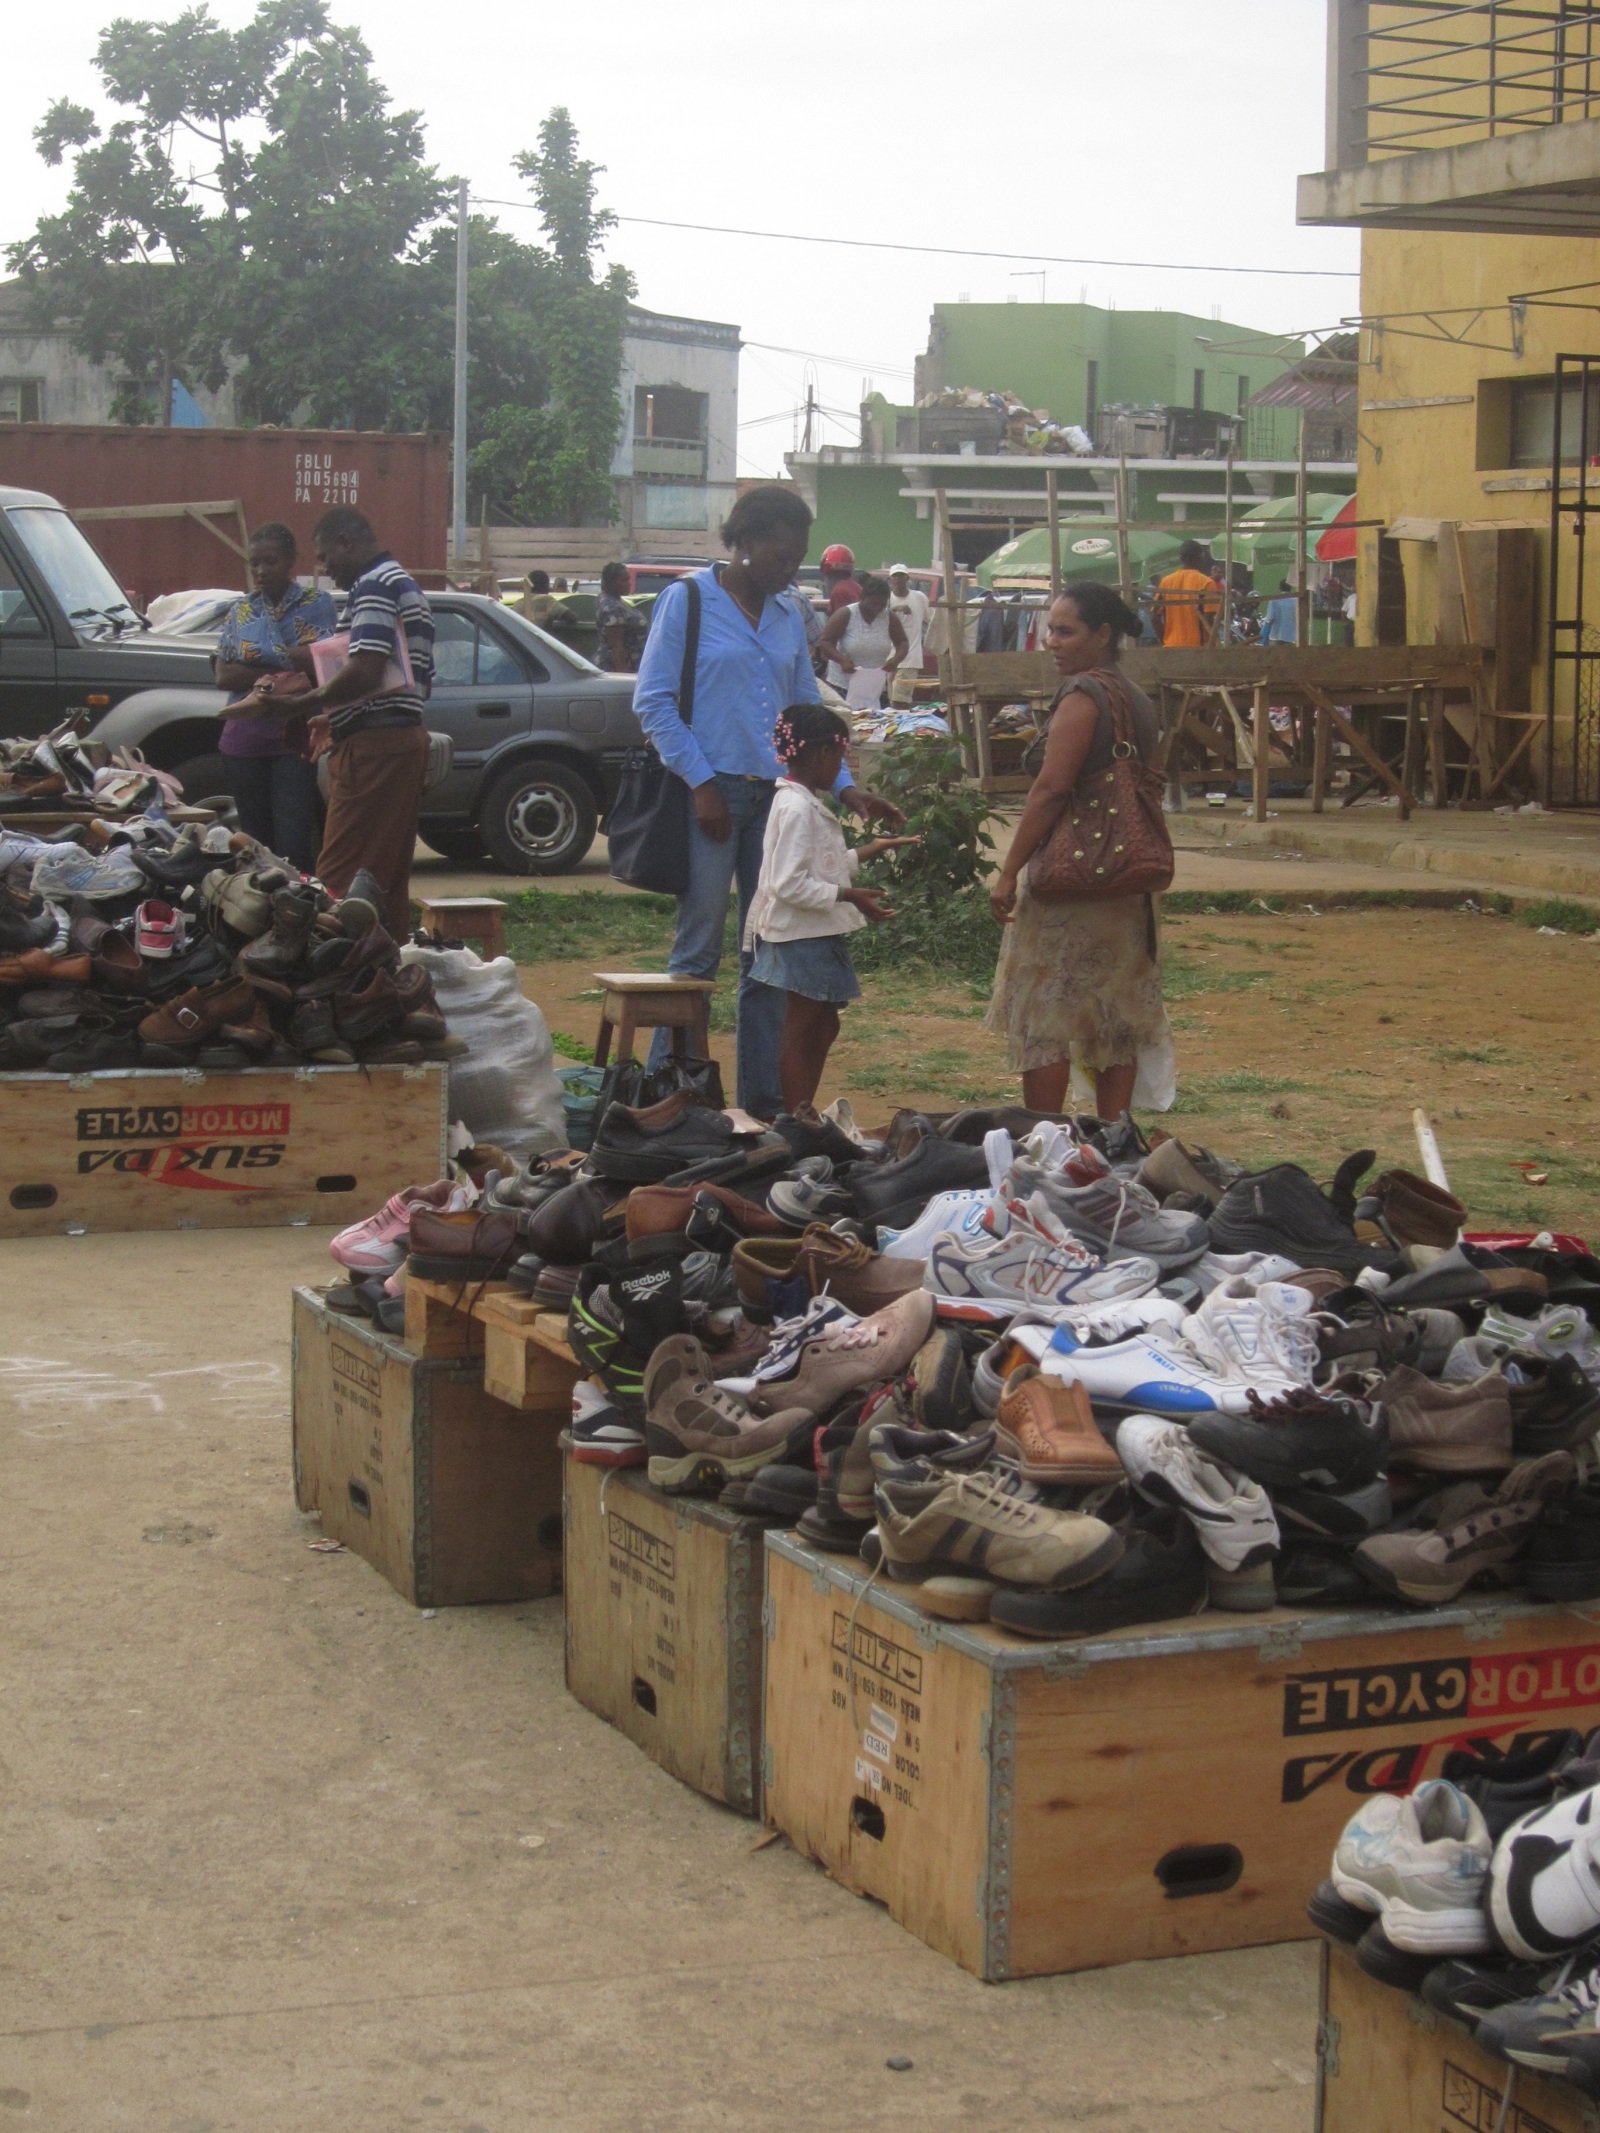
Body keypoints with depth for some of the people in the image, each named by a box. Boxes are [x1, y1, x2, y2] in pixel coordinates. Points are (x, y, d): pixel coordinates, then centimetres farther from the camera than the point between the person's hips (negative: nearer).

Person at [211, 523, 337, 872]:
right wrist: (285, 670, -9)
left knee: (294, 844, -13)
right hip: (245, 737, 4)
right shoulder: (241, 610, 14)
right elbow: (223, 676, 3)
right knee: (255, 842, 8)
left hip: (296, 737, -4)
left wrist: (261, 660, -5)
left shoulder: (316, 604, 5)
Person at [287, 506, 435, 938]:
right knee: (389, 878, 11)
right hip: (408, 737, 11)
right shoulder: (407, 586, 22)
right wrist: (331, 720, 22)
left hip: (373, 745, -11)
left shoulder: (373, 587, -10)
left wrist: (300, 704, -11)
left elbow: (363, 672, -22)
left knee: (340, 876, -11)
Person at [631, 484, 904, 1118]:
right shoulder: (688, 600, -2)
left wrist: (847, 790, 6)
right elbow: (654, 702, -6)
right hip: (712, 793, -5)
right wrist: (701, 782, -12)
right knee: (698, 947, -3)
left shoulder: (788, 616, 14)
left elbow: (807, 712, 17)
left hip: (776, 796, 6)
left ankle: (765, 1094, 13)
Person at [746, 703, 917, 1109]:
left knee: (823, 1028, 15)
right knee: (800, 1034, -5)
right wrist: (849, 896, -25)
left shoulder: (804, 803, 14)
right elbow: (789, 884, -25)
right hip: (801, 936, -11)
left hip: (817, 935, 11)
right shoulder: (797, 808, -19)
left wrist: (869, 851, 19)